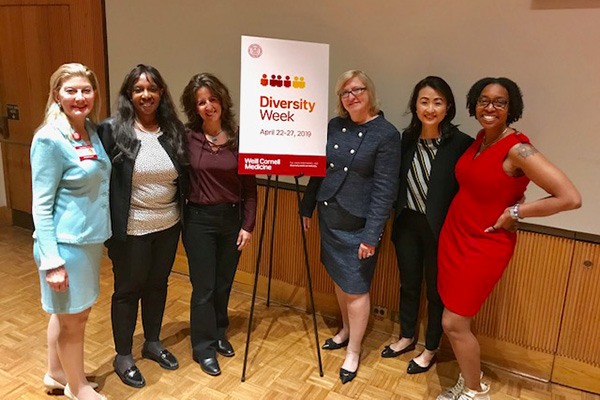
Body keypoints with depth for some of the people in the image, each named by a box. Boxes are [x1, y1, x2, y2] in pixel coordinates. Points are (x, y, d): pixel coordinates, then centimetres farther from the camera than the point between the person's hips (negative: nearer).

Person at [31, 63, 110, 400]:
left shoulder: (93, 130, 5)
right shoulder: (50, 139, -17)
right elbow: (41, 205, -16)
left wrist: (101, 232, 12)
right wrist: (51, 260, -19)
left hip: (91, 238, 7)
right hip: (67, 243, -7)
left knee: (68, 312, 22)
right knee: (73, 318, 9)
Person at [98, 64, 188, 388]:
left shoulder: (174, 129, 2)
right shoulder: (112, 130, -10)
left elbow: (183, 176, 7)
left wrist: (182, 213, 3)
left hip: (168, 226, 4)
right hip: (131, 228, -4)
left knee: (158, 284, 19)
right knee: (128, 290, 11)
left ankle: (152, 343, 40)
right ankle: (123, 356, 30)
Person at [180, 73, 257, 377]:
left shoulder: (238, 137, -4)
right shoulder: (187, 138, -8)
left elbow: (249, 186, -1)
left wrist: (248, 225, -3)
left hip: (231, 218, 2)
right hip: (199, 218, -2)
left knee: (224, 283, 16)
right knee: (204, 286, 6)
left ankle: (219, 334, 38)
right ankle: (204, 347, 24)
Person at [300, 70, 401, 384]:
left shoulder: (386, 134, -12)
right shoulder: (333, 126, 4)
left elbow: (385, 189, -15)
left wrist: (372, 234, -18)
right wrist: (307, 207, 12)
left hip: (358, 224, -5)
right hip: (329, 217, 5)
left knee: (356, 288, 6)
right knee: (339, 279, 19)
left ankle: (353, 352, 23)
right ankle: (346, 330, 41)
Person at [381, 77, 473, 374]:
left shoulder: (461, 144, -15)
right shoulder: (408, 138, 0)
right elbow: (400, 183, 6)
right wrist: (395, 217, 2)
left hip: (440, 229, -4)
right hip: (407, 224, 5)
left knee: (436, 290, 13)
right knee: (408, 284, 20)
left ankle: (430, 350, 35)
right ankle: (407, 337, 42)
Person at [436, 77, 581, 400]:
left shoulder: (517, 149, -20)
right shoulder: (480, 138, 4)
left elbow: (570, 198, -25)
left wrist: (514, 212, -18)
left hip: (485, 247, -7)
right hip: (453, 237, 8)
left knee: (454, 323, 0)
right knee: (455, 321, 15)